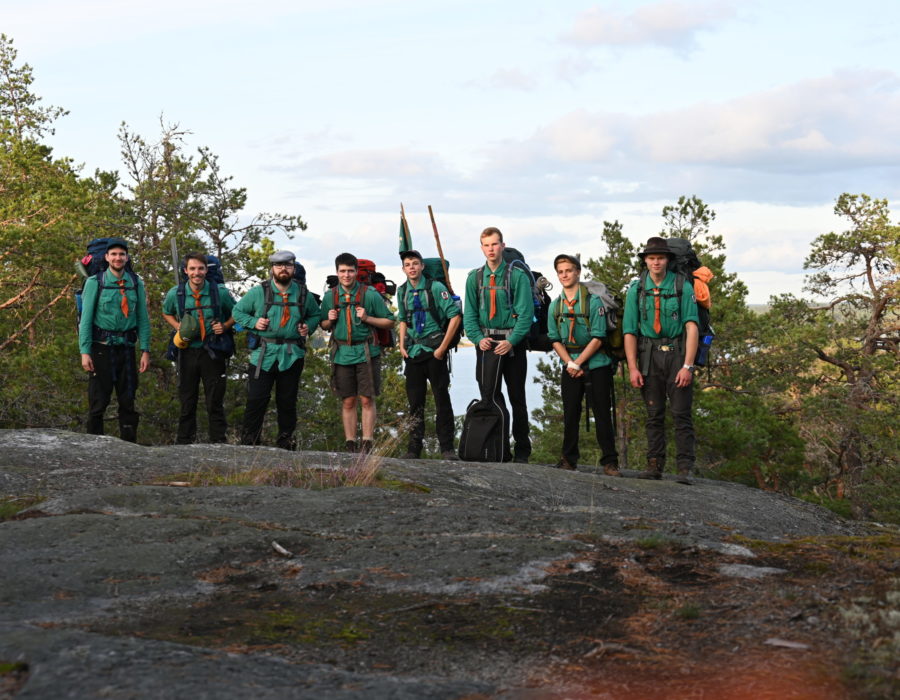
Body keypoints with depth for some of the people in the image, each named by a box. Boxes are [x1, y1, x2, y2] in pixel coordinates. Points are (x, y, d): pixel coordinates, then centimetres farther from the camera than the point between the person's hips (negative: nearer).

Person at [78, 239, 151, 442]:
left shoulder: (136, 283, 7)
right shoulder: (94, 283, -1)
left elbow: (143, 319, 6)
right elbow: (86, 319, -4)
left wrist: (145, 350, -1)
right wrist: (85, 352, -11)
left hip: (126, 348, 3)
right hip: (102, 349, -3)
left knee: (128, 400, 6)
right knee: (98, 401, 0)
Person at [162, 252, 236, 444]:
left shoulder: (220, 292, -5)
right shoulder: (175, 294, -1)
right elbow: (167, 313, 20)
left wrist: (225, 326, -7)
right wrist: (177, 326, 1)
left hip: (213, 353, -1)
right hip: (188, 351, 2)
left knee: (215, 402, 2)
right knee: (187, 401, 9)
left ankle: (218, 444, 9)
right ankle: (183, 443, 17)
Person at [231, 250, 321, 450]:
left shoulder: (303, 294, 8)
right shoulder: (258, 292, 1)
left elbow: (315, 314, 23)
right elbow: (237, 311, 10)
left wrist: (309, 327, 3)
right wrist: (253, 323, -7)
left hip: (292, 355, 2)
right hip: (263, 353, -2)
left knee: (288, 400, 8)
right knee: (256, 398, -6)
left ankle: (286, 440, 18)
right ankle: (249, 439, 3)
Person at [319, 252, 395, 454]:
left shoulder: (370, 294, -2)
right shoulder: (330, 297, 7)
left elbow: (390, 321, 2)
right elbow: (324, 325, 19)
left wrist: (367, 318, -11)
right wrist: (330, 320, -4)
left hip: (366, 353, -2)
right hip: (342, 353, 3)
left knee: (367, 400, -3)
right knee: (347, 401, 6)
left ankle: (367, 444, 1)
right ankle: (350, 446, 11)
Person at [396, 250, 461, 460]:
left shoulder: (435, 288, -7)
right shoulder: (402, 292, 9)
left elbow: (455, 316, -10)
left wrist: (443, 347, -13)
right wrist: (402, 345, 8)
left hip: (434, 350, -5)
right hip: (413, 352, 5)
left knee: (442, 398, -3)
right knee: (415, 401, 7)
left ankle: (447, 448, 3)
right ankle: (414, 448, 12)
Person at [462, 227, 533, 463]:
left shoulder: (517, 276, -4)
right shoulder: (475, 277, 7)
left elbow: (526, 313, -8)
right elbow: (469, 313, 8)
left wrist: (511, 341, -17)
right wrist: (478, 337, -8)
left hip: (512, 343, -2)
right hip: (486, 343, 2)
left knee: (517, 397, 7)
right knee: (488, 391, -9)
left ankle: (522, 450, 16)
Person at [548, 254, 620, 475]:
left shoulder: (593, 301, -7)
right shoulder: (555, 305, 7)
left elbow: (598, 338, -11)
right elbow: (555, 340, 6)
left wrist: (578, 363, -13)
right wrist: (570, 363, -7)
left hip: (596, 365, -4)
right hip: (570, 368, 4)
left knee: (602, 414, -3)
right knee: (570, 415, 5)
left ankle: (609, 462, 0)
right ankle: (569, 459, 15)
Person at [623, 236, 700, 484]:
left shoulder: (683, 287, -3)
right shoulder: (636, 289, 4)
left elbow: (692, 327, -8)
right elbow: (629, 331, 4)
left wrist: (688, 365, -15)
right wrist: (632, 367, -5)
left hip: (677, 353, -2)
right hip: (649, 355, 2)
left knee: (681, 413, -5)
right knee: (654, 414, 6)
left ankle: (685, 468, -6)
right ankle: (655, 465, 9)